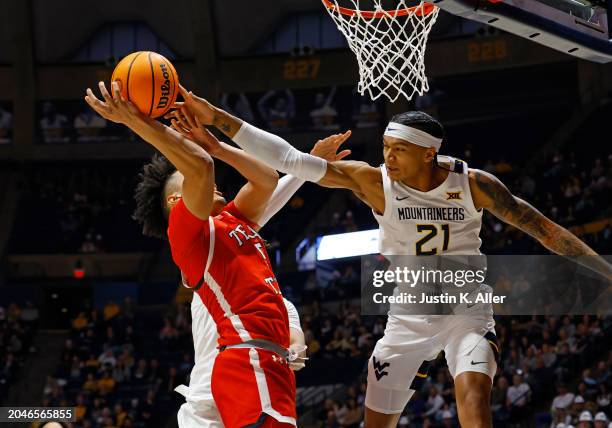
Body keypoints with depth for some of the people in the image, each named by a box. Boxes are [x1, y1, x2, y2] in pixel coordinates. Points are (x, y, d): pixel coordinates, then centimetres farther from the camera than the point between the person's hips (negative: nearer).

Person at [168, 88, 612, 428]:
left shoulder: (473, 184, -14)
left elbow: (539, 226, -4)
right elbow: (290, 159, -19)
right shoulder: (374, 181, -15)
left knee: (473, 387, -28)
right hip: (409, 316, 2)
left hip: (466, 309, -2)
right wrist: (215, 117, -25)